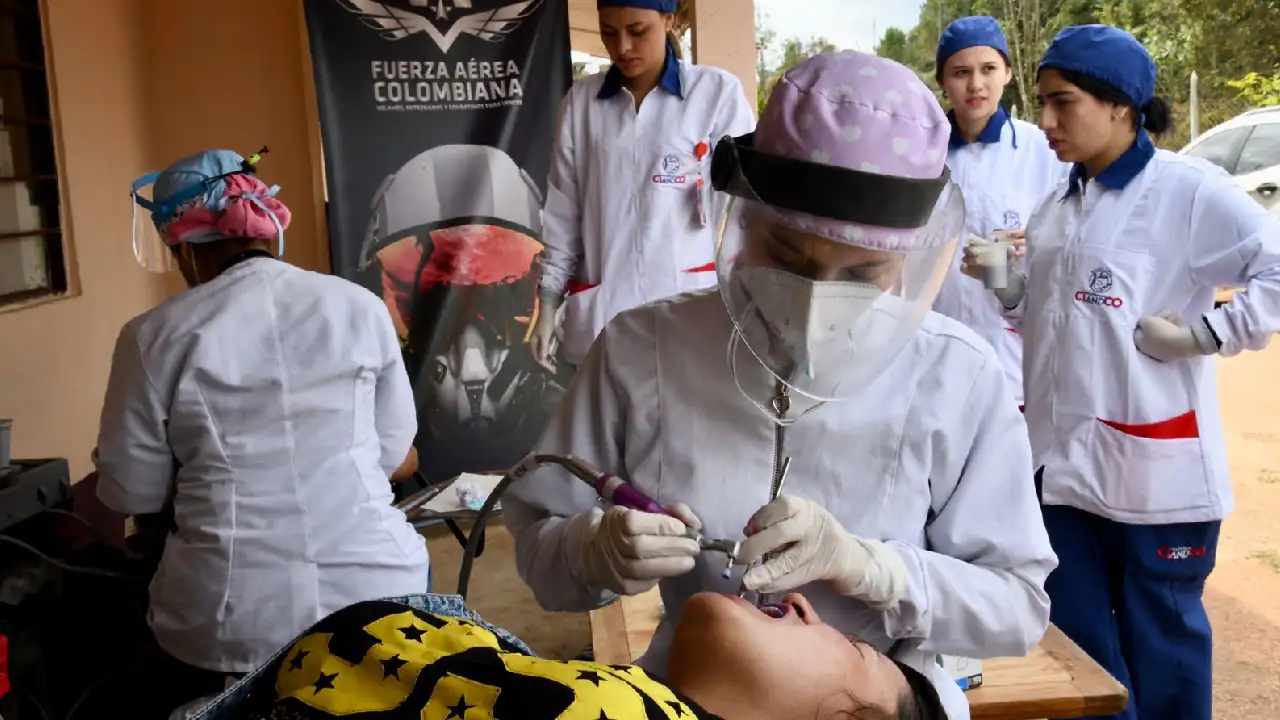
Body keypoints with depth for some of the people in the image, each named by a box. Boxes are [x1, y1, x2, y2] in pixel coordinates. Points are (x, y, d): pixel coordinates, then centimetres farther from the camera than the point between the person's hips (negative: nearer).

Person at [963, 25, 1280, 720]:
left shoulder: (1188, 191, -11)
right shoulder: (1056, 207, 10)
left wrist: (1205, 334, -18)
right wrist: (1005, 282, -1)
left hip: (1156, 469, -6)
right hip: (1062, 461, 7)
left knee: (1161, 641, 12)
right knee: (1076, 642, 16)